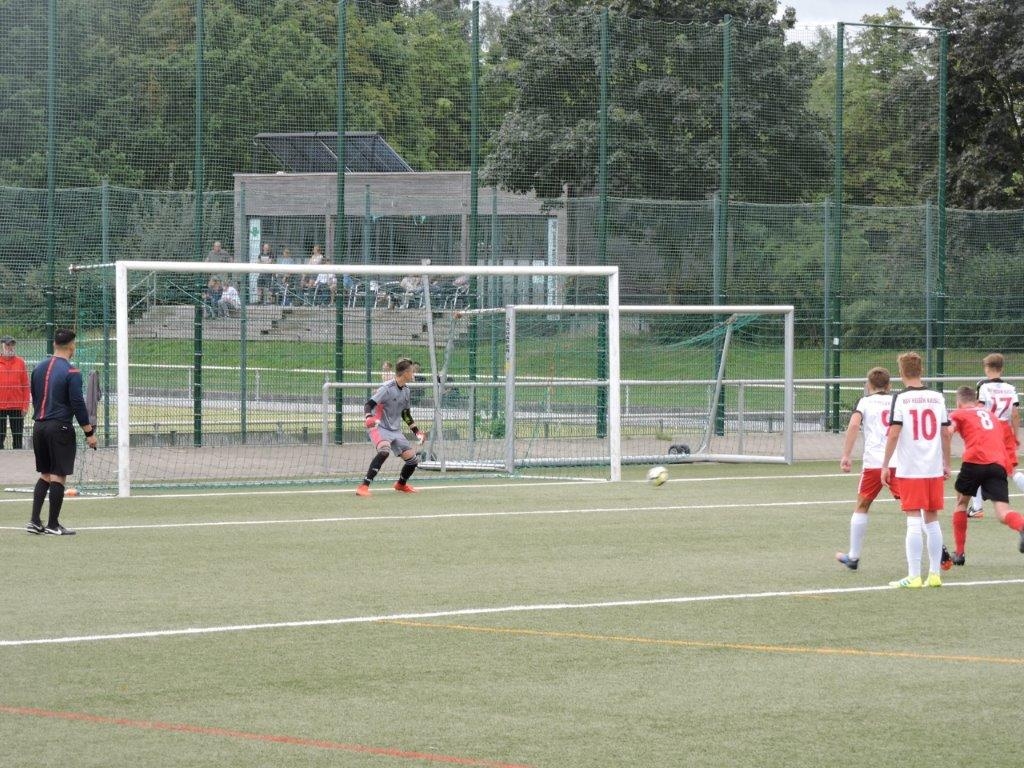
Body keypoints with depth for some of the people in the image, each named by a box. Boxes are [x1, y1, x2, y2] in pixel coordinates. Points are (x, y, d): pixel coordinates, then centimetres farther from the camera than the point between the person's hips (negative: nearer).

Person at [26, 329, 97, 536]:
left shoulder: (38, 369, 9)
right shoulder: (71, 372, -12)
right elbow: (78, 404, -14)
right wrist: (89, 433, -8)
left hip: (39, 426, 7)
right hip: (60, 428, -7)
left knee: (45, 475, 14)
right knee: (58, 476, -1)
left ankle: (34, 521, 7)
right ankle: (53, 525, 1)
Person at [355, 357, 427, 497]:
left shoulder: (405, 391, 8)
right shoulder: (387, 388, -17)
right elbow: (368, 405, -21)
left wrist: (416, 431, 22)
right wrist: (369, 418, -41)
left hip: (395, 430, 8)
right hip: (379, 427, -8)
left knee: (412, 459, 3)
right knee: (384, 450, -36)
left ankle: (401, 484, 35)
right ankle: (364, 486, -35)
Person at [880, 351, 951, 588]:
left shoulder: (901, 398, -7)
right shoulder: (937, 397, 5)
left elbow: (894, 434, -12)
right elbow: (945, 434, 8)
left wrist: (885, 465, -4)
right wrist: (947, 464, 18)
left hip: (910, 470, -4)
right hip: (934, 469, 4)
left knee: (913, 522, -4)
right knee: (932, 521, 12)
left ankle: (914, 577, -6)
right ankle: (934, 574, 13)